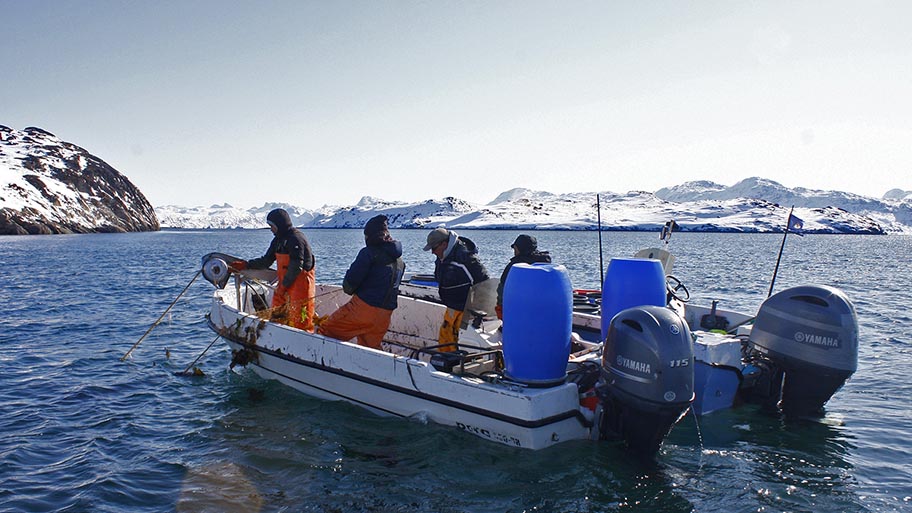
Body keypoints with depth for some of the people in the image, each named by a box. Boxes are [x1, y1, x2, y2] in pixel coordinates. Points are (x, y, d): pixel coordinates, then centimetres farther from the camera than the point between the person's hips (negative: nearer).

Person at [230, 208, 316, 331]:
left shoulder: (296, 238, -16)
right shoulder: (278, 240, 14)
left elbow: (296, 267, -21)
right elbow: (266, 261, 18)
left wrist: (284, 285, -16)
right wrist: (245, 265, 9)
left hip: (300, 283, -10)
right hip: (285, 285, 10)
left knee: (300, 322, -7)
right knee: (276, 315, 12)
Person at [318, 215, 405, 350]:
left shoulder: (369, 253, -8)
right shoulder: (399, 261, 15)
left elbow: (350, 281, -10)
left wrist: (349, 289, 12)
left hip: (363, 308, -7)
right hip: (385, 315, 7)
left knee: (325, 331, 2)